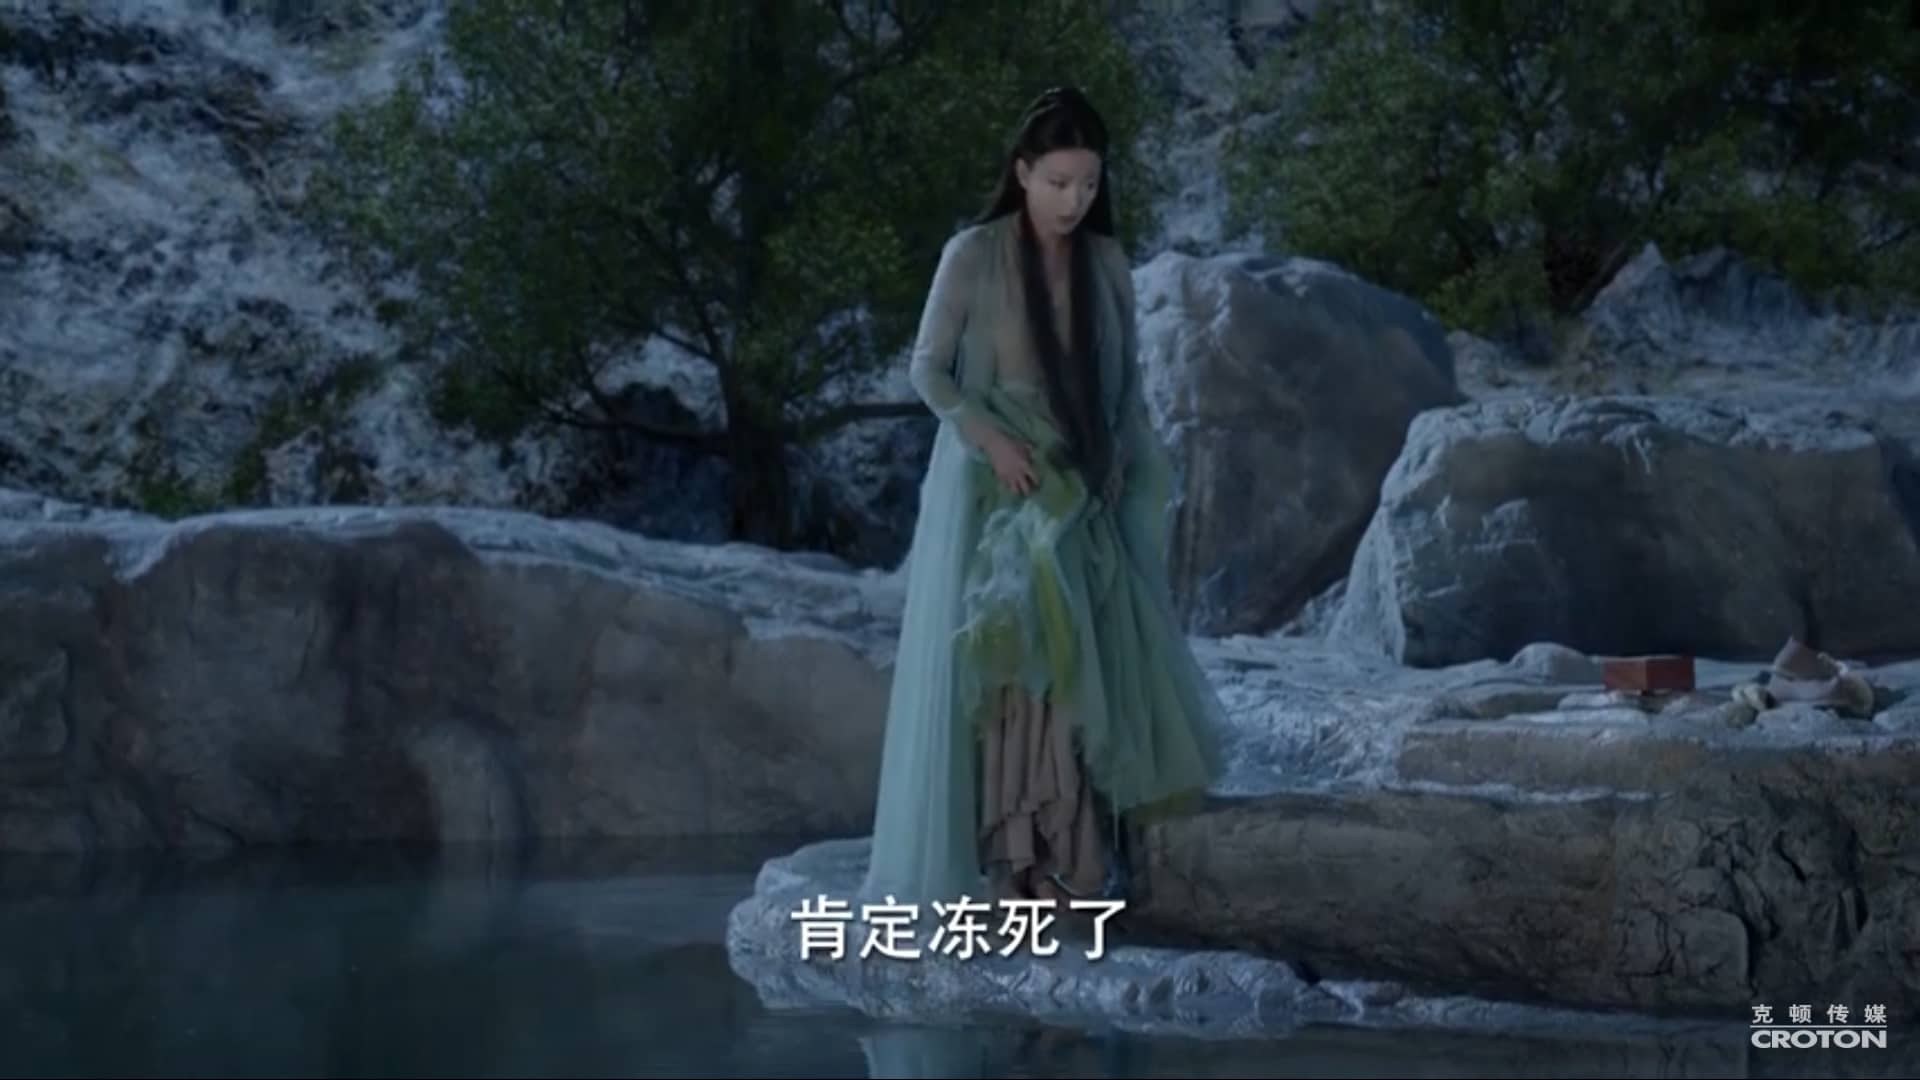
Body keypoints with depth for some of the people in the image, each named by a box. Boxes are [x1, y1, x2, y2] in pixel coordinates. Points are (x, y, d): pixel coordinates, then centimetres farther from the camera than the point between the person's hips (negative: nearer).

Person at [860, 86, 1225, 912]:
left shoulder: (1107, 263, 7)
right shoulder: (973, 255, -5)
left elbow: (1126, 380, 13)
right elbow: (927, 370, -4)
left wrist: (1123, 459, -3)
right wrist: (991, 439, -17)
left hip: (1082, 497, 4)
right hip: (991, 491, -4)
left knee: (1082, 669, -3)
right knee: (995, 670, -8)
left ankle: (1072, 862, -1)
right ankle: (1000, 861, -6)